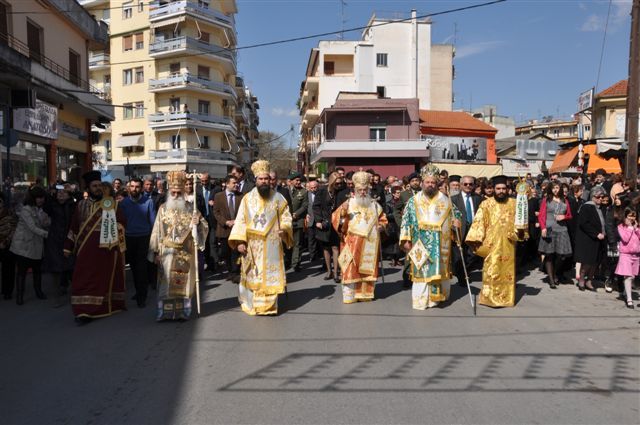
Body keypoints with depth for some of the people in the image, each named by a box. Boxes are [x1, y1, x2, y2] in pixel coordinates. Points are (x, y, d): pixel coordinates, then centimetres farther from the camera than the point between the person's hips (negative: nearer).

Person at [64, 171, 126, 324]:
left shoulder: (111, 203, 1)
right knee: (85, 279, 0)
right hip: (87, 249, 2)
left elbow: (122, 222, -3)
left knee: (106, 278, 7)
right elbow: (74, 227, 13)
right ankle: (85, 311, 4)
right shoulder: (81, 205, 9)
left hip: (107, 248, -2)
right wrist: (68, 247, 13)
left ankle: (107, 305, 20)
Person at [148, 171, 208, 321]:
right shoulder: (163, 208, 4)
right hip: (167, 253, 1)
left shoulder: (191, 208, 1)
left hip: (186, 253, 0)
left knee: (184, 283, 4)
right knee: (166, 284, 2)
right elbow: (156, 231, 4)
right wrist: (156, 252, 0)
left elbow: (204, 226, 0)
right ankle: (165, 312, 10)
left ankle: (183, 312, 14)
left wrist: (197, 223, -22)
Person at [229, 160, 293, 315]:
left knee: (271, 274, 4)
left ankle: (269, 305, 15)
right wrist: (240, 241, -11)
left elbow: (286, 217, 5)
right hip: (252, 245, 0)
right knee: (252, 275, 7)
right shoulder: (247, 198, 2)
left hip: (271, 244, 0)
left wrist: (284, 229, -17)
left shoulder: (278, 198, 3)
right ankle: (252, 303, 20)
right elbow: (241, 221, -1)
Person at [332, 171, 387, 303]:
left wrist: (381, 226, 1)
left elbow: (383, 219, 22)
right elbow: (335, 218, -6)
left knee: (368, 269, 8)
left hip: (370, 244, 3)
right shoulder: (349, 203, -2)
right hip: (352, 243, -3)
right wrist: (342, 213, -25)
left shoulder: (375, 204, 9)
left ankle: (366, 293, 18)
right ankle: (349, 295, -1)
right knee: (351, 269, -5)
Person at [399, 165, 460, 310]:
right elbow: (406, 220, 0)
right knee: (421, 271, -2)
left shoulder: (445, 200, 6)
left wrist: (456, 221, -7)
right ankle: (421, 300, 3)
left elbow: (453, 215, 17)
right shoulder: (414, 201, 2)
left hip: (440, 245, 2)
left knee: (439, 271, 6)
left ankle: (438, 295, 21)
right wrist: (406, 240, -6)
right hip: (421, 245, -2)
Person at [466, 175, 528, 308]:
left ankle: (507, 297, 20)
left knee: (508, 270, 9)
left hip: (508, 244, 3)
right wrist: (475, 240, -12)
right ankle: (490, 297, 5)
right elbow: (478, 223, -4)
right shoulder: (486, 204, 0)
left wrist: (520, 231, -14)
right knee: (491, 271, -4)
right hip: (492, 244, -2)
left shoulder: (513, 203, 6)